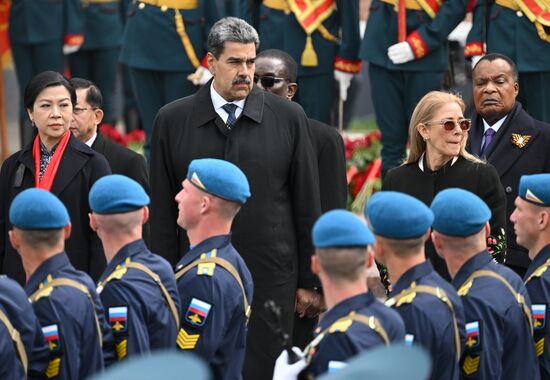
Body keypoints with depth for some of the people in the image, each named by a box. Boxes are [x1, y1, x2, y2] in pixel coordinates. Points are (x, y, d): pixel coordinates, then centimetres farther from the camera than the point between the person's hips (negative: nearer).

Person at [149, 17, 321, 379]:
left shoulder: (288, 117, 2)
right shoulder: (172, 120, 3)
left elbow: (307, 205, 5)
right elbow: (162, 210, 5)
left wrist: (308, 281, 4)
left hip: (270, 279, 0)